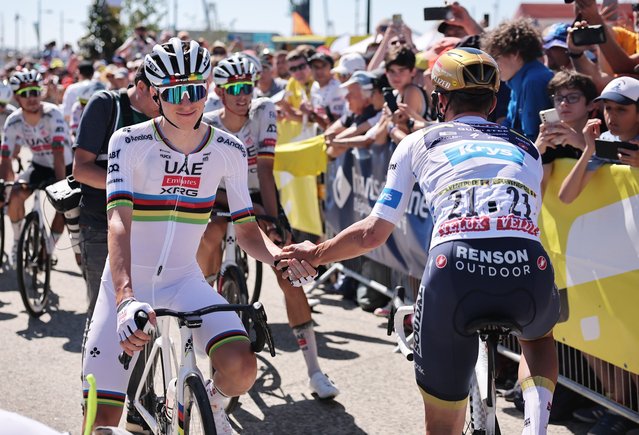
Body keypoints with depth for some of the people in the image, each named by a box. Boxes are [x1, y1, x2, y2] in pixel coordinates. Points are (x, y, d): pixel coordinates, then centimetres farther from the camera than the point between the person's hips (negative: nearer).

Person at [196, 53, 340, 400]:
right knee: (211, 235, -37)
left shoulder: (263, 111, -14)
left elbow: (265, 169, -19)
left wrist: (273, 219, -26)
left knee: (289, 277, -11)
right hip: (222, 199, 0)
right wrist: (248, 208, -31)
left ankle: (313, 368, -6)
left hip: (260, 197, 1)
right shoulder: (206, 126, -15)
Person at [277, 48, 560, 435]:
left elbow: (373, 233, 21)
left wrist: (314, 254, 39)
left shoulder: (420, 143, 23)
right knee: (539, 337, 38)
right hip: (528, 270, 2)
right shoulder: (526, 149, 30)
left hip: (455, 268, -2)